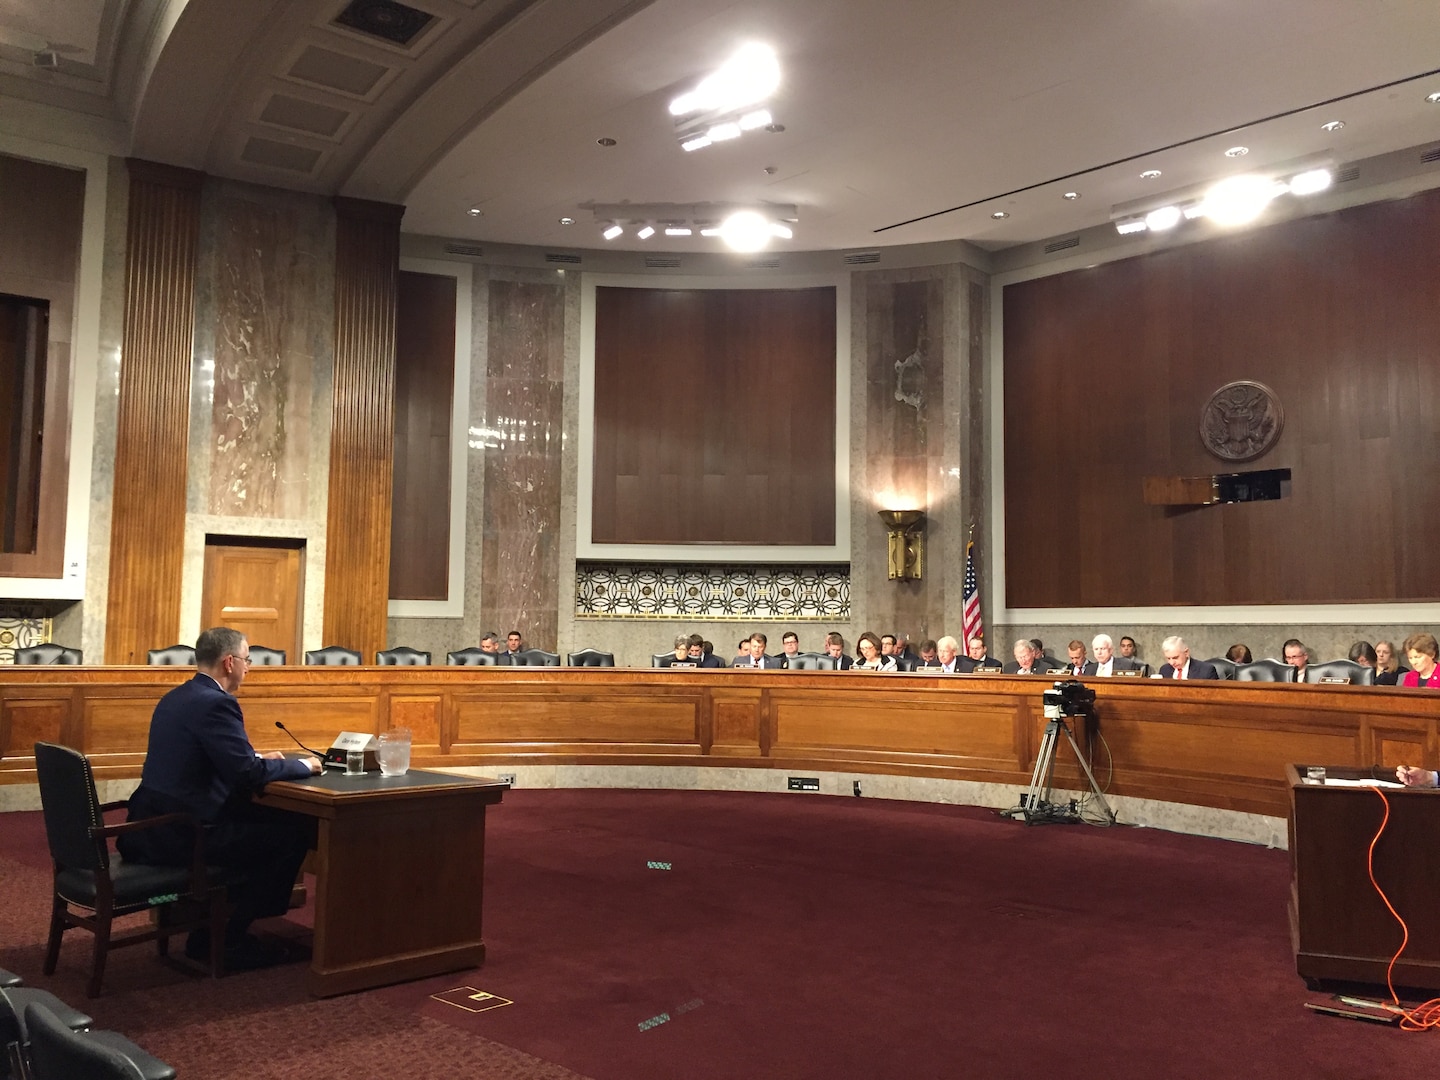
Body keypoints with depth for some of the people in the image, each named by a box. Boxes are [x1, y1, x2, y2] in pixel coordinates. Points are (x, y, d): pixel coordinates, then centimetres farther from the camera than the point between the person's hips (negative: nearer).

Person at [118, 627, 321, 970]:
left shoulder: (176, 697, 14)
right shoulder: (215, 703, -16)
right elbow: (248, 775, -19)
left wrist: (257, 757, 20)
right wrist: (302, 766, -5)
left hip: (149, 827, 10)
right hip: (181, 835, -10)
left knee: (261, 817, 24)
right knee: (297, 829, -2)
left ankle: (210, 933, 22)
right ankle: (229, 939, 7)